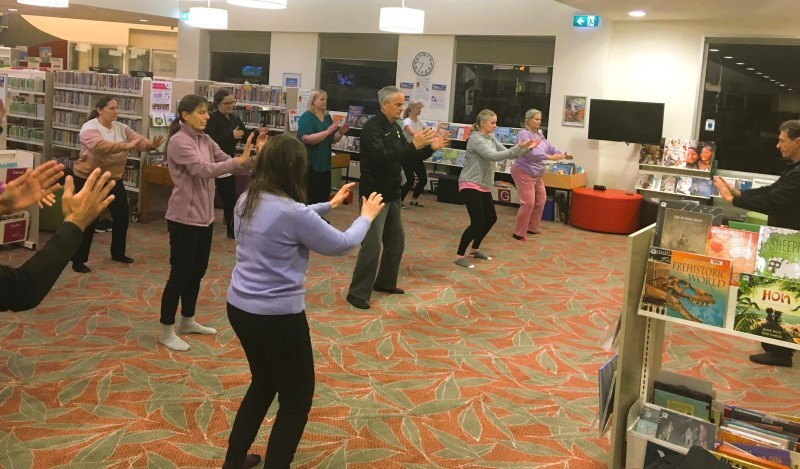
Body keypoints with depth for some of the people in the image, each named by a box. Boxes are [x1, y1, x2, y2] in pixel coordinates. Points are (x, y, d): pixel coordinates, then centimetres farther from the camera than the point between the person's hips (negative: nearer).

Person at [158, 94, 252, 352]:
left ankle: (188, 321, 33)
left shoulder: (205, 140, 9)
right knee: (180, 273, -1)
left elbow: (229, 163, 5)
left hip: (204, 215, 8)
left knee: (197, 271, 17)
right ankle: (166, 331, 12)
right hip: (184, 217, -8)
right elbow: (203, 169, -26)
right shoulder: (179, 141, -16)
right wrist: (239, 159, -28)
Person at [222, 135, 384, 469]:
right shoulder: (292, 213, -22)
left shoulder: (246, 202, 1)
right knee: (297, 397, 12)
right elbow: (342, 245, -10)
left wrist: (330, 205, 24)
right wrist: (367, 216, 7)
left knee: (264, 384, 28)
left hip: (239, 307, 9)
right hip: (277, 316, -8)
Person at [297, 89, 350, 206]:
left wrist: (341, 132, -4)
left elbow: (332, 140, 16)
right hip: (310, 165, -7)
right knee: (310, 198, -5)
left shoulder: (328, 117, 11)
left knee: (324, 197, 10)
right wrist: (327, 131, -24)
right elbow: (306, 139, -23)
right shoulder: (306, 117, -10)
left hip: (325, 164, 7)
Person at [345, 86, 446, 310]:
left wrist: (430, 148, -1)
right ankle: (357, 292, -2)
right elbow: (381, 157, -30)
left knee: (396, 241, 16)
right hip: (375, 194, -9)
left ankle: (385, 282, 31)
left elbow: (408, 157, 15)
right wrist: (413, 145, -33)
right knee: (372, 244, -10)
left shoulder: (395, 128, 11)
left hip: (392, 194, 9)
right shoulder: (372, 127, -16)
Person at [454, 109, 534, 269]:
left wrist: (525, 148, -5)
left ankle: (475, 249, 29)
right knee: (478, 221, -13)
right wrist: (517, 148, -30)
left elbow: (505, 152, 8)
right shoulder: (476, 139, -17)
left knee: (491, 218, 14)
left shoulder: (491, 138, 10)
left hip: (484, 186, 9)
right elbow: (493, 156, -27)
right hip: (470, 185, -9)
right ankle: (460, 256, -3)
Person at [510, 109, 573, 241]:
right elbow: (531, 152, -32)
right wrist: (549, 157, -39)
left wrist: (563, 154, -10)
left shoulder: (539, 135, 11)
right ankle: (519, 233, -2)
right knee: (528, 203, -12)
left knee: (540, 200, 15)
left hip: (536, 174, 10)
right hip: (523, 173, -10)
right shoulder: (523, 134, -18)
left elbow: (550, 148, 7)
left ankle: (532, 228, 28)